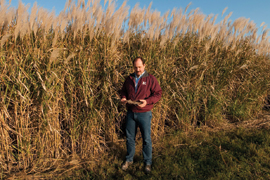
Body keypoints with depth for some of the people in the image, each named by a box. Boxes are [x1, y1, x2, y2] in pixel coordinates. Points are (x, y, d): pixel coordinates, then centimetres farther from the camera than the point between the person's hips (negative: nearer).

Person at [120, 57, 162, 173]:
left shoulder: (150, 79, -5)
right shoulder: (129, 78, 8)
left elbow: (158, 94, -8)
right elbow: (123, 91, 18)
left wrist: (147, 101, -23)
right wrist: (123, 98, -4)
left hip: (144, 114, -4)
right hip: (130, 113, 4)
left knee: (146, 139, 4)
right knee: (129, 138, 14)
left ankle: (147, 163, 23)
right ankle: (129, 160, 33)